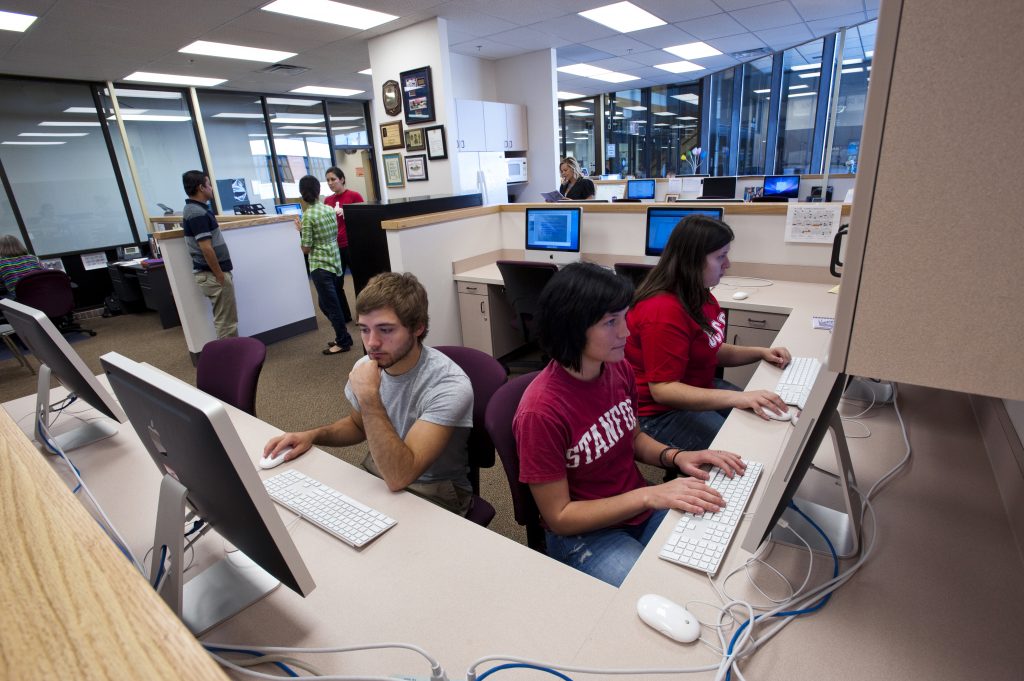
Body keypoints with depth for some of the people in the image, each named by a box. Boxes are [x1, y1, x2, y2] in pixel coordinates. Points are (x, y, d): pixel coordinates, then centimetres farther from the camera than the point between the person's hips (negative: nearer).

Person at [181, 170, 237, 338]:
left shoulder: (194, 209, 13)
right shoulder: (197, 213, -19)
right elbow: (206, 249, -23)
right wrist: (220, 276, -19)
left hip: (211, 272, 10)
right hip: (212, 274, -10)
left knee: (223, 319, 17)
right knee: (226, 321, -3)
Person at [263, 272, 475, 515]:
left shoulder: (449, 385, -27)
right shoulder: (366, 367, -6)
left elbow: (398, 477, -33)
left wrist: (369, 396, -34)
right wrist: (313, 435, -3)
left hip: (433, 495, -6)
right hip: (376, 475, 6)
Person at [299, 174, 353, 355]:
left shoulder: (307, 216, -14)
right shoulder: (330, 209, 4)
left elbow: (306, 249, -11)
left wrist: (300, 232, 3)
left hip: (320, 266, -7)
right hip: (335, 262, 7)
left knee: (330, 305, 3)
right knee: (326, 303, 18)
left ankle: (343, 342, 11)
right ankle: (342, 337, 23)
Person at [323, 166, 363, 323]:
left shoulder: (354, 196, -4)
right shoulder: (327, 200, 10)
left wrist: (346, 213, -17)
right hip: (334, 247, 5)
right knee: (336, 284, 7)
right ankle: (344, 316, 21)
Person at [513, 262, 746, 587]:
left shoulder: (619, 369, -6)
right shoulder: (540, 412, -26)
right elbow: (559, 517, -18)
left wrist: (675, 457, -9)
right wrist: (650, 495, -24)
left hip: (642, 510, 6)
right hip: (582, 533, -6)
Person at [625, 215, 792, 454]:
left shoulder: (699, 295, 3)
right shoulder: (663, 311, -27)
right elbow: (662, 390, -30)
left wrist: (761, 352, 3)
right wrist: (737, 398, -35)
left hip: (697, 390, 10)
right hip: (660, 412, -9)